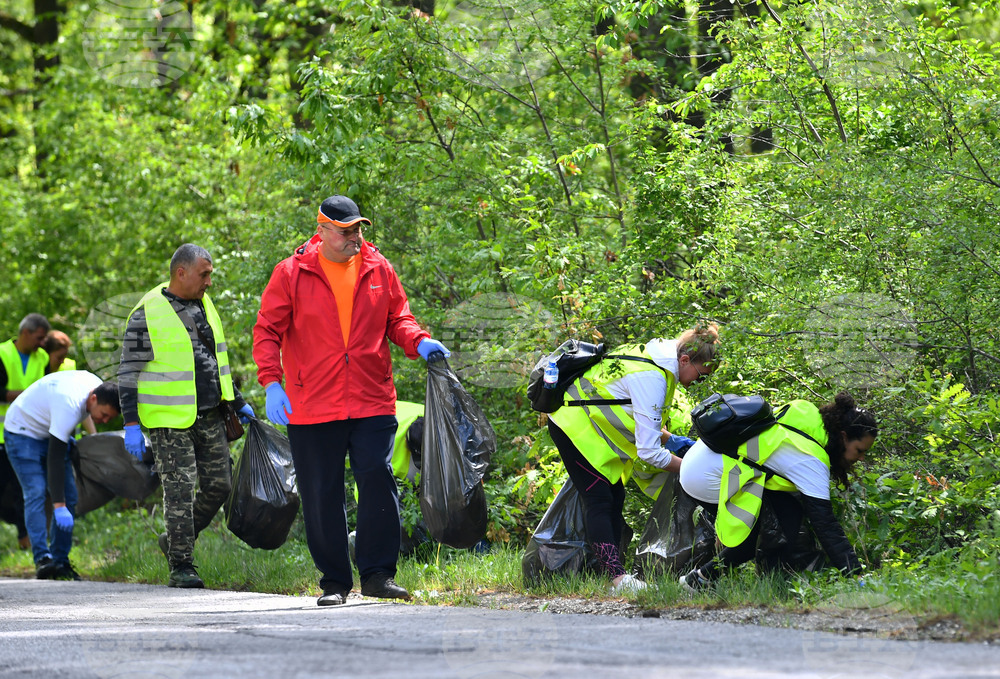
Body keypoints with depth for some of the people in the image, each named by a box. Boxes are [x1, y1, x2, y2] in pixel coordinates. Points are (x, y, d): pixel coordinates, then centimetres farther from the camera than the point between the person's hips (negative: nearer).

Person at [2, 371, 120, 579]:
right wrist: (59, 506, -39)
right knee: (35, 493, -22)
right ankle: (42, 560, -29)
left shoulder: (99, 388, -13)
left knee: (69, 497, -1)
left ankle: (60, 561, -1)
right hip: (23, 432, -8)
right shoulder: (69, 404, -38)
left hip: (50, 432, 8)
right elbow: (55, 457, -38)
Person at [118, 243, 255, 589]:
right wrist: (131, 425, -14)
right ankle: (181, 567, -1)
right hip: (170, 421, -7)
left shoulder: (204, 306, 13)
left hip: (209, 416, 7)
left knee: (219, 485, 6)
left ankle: (177, 539, 25)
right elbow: (128, 372, -8)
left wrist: (238, 404, 26)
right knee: (180, 492, -7)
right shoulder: (148, 314, -9)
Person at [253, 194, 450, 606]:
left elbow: (397, 319, 16)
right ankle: (334, 582, 12)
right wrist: (271, 382, -13)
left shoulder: (378, 270, 8)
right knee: (322, 496, 3)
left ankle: (378, 574, -2)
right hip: (311, 409, -1)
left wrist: (419, 343, -6)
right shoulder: (292, 274, 0)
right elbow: (267, 331, 0)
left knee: (378, 481, -10)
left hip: (372, 403, 1)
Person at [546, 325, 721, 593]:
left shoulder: (656, 355, 2)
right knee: (600, 501, -17)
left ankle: (614, 573, 3)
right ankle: (618, 579, -25)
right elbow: (649, 451, -27)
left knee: (615, 498, 5)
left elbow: (639, 417, 17)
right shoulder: (652, 379, -29)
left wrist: (670, 439, 7)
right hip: (575, 426, -11)